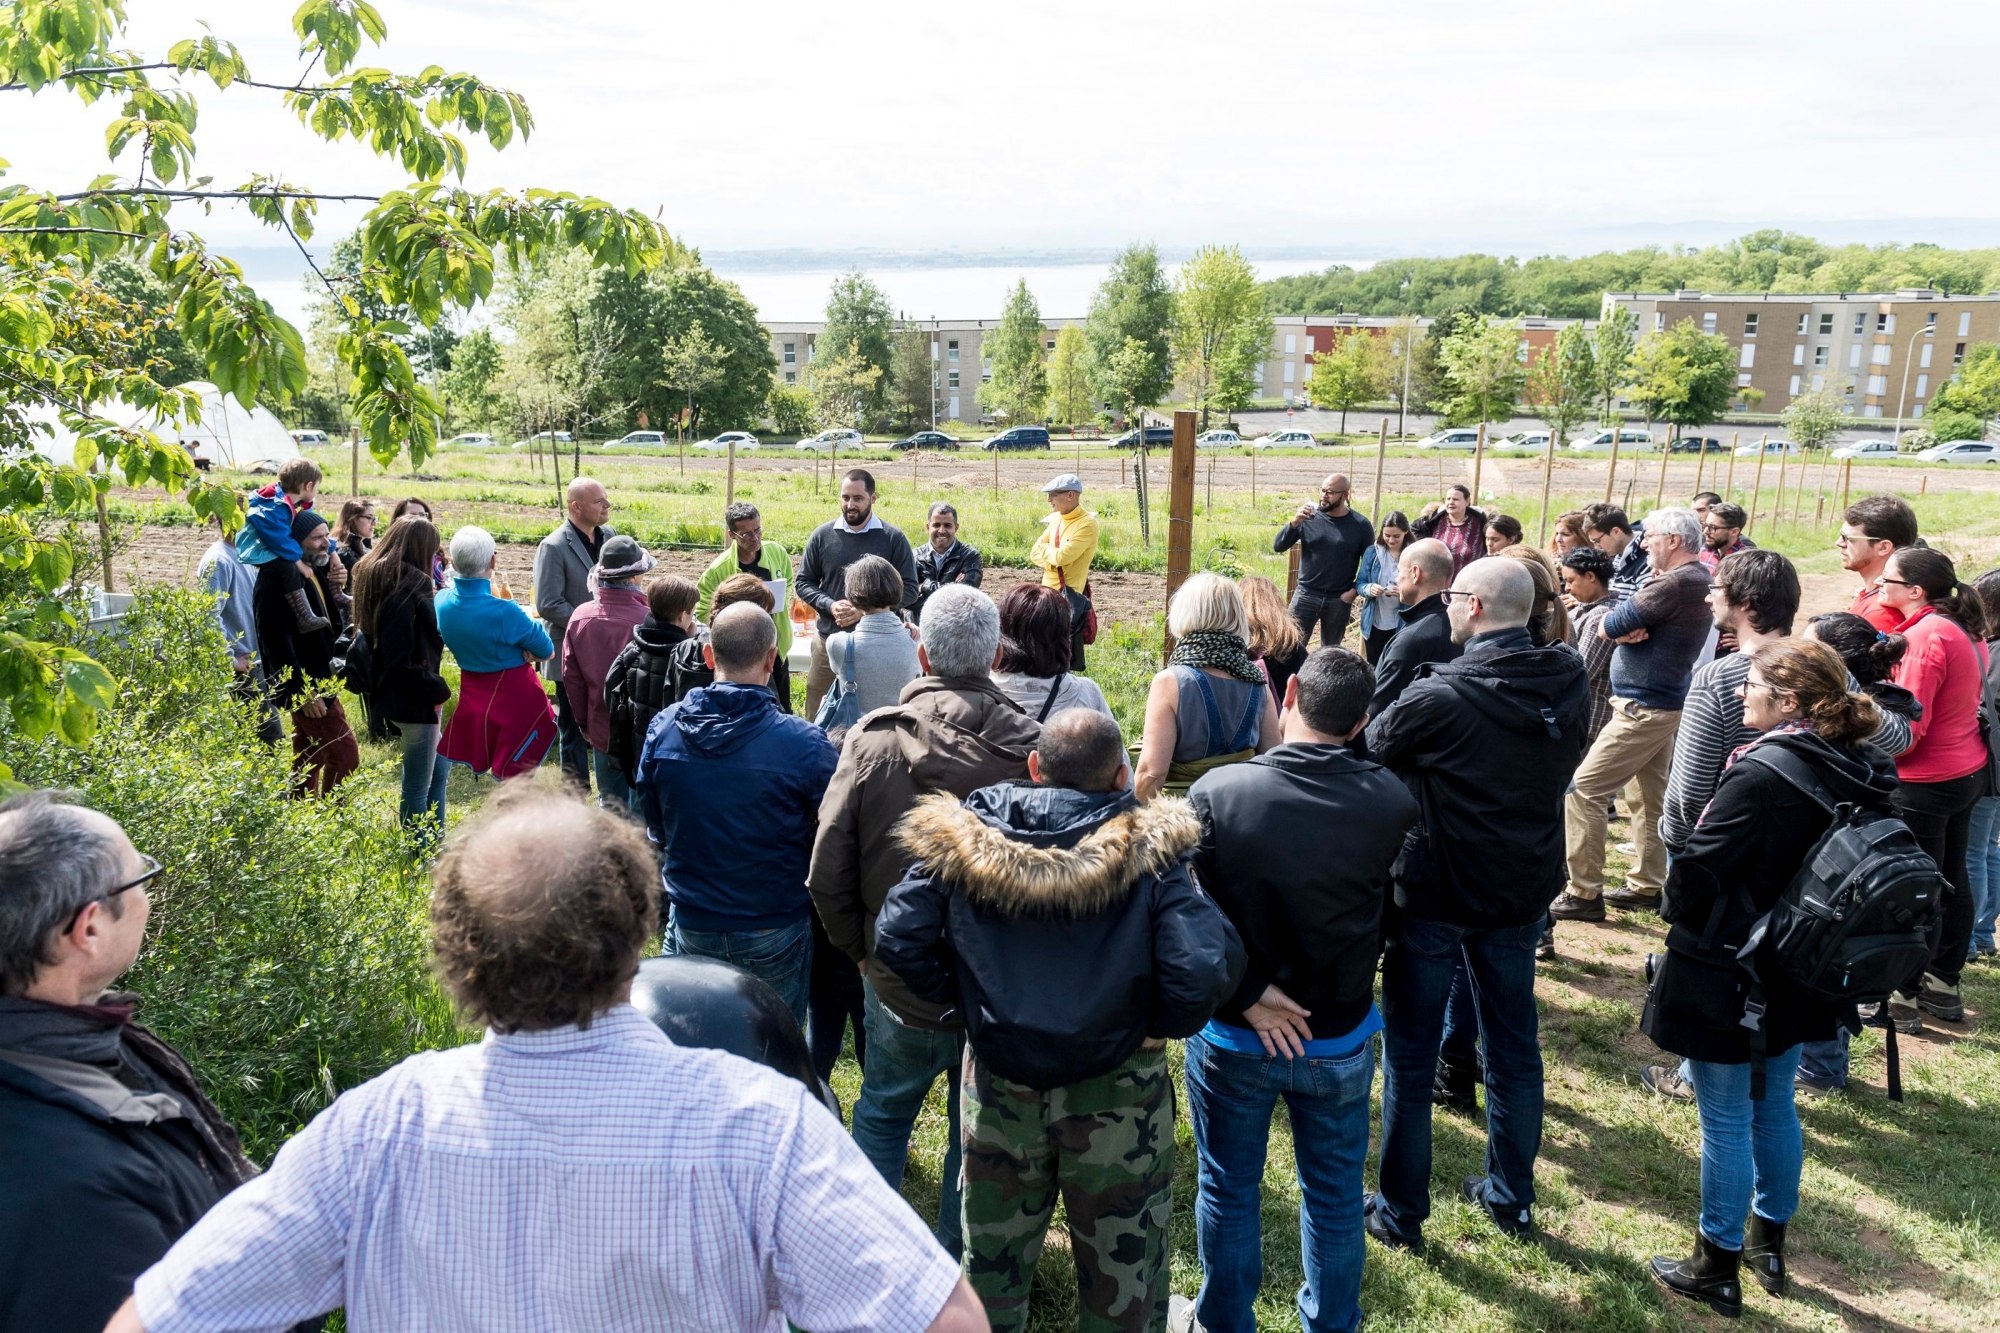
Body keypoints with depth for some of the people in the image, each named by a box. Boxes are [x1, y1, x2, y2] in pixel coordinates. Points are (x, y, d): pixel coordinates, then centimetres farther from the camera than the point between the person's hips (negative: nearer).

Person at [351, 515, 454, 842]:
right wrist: (438, 689, -15)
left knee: (440, 766, 24)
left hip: (388, 692, 10)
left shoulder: (374, 579, 8)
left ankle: (435, 842, 33)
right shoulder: (409, 586, -22)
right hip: (413, 701, -10)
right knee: (418, 788, 3)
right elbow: (400, 662, -26)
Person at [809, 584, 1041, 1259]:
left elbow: (827, 875, -10)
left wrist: (860, 949, 6)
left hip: (900, 979, 1)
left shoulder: (873, 739, -13)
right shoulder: (1031, 745, -16)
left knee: (882, 1113, 25)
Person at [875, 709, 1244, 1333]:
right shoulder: (1149, 854, -17)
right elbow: (1206, 970, -25)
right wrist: (1160, 1023, -5)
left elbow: (897, 936, -10)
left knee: (990, 1267, 24)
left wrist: (965, 1000, 3)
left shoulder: (965, 838, -11)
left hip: (999, 1090, 2)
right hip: (1115, 1102, -2)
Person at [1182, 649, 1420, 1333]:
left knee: (1229, 1191, 19)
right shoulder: (1393, 803, -17)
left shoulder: (1215, 792, -22)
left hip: (1232, 1037, -1)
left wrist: (1246, 996, -14)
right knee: (1335, 1195, 22)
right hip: (1341, 1040, 1)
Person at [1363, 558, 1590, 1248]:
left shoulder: (1441, 695, -23)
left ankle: (1401, 1211, 20)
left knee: (1410, 1058, 9)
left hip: (1433, 897, -5)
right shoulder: (1570, 686, -5)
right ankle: (1511, 1196, 35)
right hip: (1524, 891, 6)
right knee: (1514, 1046, 20)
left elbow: (1367, 752, -11)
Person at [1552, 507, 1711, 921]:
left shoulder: (1677, 583, -22)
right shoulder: (1697, 579, 13)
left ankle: (1584, 894, -4)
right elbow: (1613, 625, 6)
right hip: (1664, 700, 11)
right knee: (1652, 794, 16)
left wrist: (1618, 626, -2)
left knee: (1583, 791, -8)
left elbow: (1608, 626, -22)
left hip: (1644, 707, -11)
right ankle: (1646, 886, 25)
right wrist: (1625, 629, -15)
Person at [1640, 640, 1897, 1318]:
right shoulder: (1858, 775, 0)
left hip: (1726, 980, -8)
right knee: (1774, 1107, 23)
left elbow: (1693, 875, -23)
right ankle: (1769, 1244, 39)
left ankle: (1717, 1269, 22)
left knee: (1726, 1122, 6)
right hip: (1796, 977, 8)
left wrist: (1679, 912, -2)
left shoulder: (1759, 778, -26)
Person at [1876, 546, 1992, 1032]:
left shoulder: (1926, 635, -22)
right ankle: (1943, 986, 30)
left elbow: (1906, 727, -23)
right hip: (1967, 770, 9)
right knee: (1950, 881, 18)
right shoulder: (1964, 628, 6)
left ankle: (1903, 998, 10)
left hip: (1925, 783, -9)